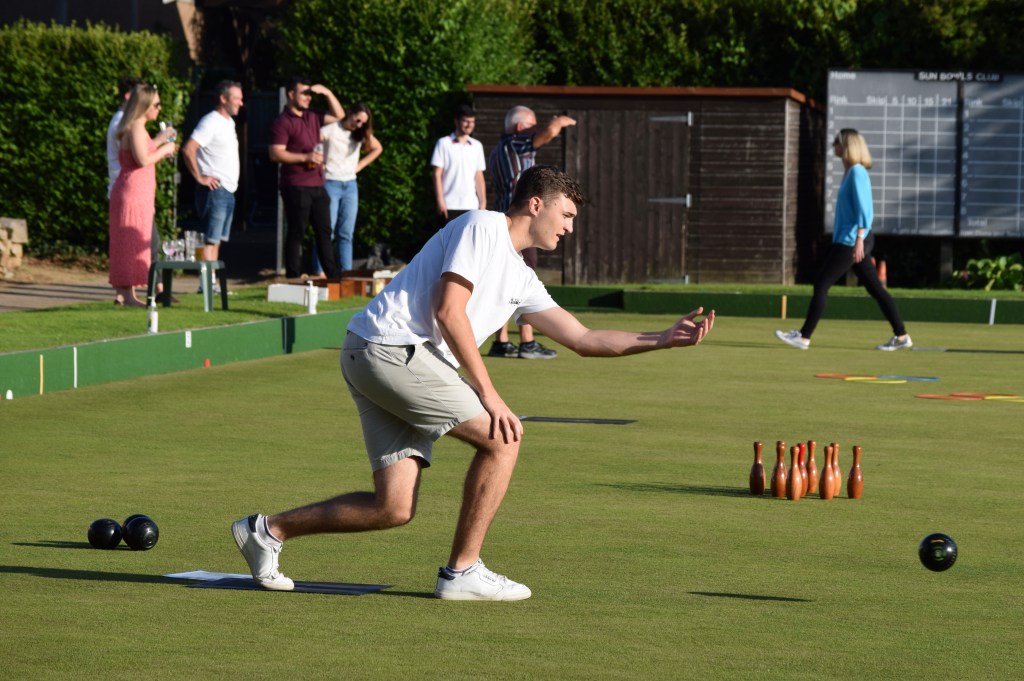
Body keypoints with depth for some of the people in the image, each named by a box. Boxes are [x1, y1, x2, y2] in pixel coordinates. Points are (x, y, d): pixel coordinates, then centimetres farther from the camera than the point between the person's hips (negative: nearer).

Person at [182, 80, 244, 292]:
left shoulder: (229, 122, 17)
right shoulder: (211, 122, -13)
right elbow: (188, 149, -22)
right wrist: (200, 177, -19)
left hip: (228, 191, 9)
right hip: (214, 189, -9)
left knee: (217, 239, 10)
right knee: (211, 239, -10)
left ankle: (212, 282, 12)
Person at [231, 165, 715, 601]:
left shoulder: (521, 280, 23)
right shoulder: (483, 227, -5)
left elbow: (583, 340, 24)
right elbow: (448, 313, -15)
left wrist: (662, 339, 15)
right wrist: (488, 395, -14)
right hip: (389, 346, -9)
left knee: (395, 508, 1)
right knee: (503, 438, -9)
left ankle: (267, 530, 11)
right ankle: (462, 572, -3)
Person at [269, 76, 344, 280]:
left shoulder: (312, 116, 16)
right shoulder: (283, 122, -8)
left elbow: (339, 116, 25)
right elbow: (276, 154, -16)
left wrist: (328, 93, 12)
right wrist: (305, 157, -20)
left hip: (317, 185, 8)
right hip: (296, 185, -8)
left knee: (324, 231, 12)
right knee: (296, 233, -4)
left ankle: (334, 276, 17)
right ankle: (294, 277, 0)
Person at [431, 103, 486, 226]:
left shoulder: (477, 146, 13)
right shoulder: (444, 144, 1)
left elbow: (479, 177, 14)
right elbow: (437, 174, -2)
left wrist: (483, 203, 8)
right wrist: (440, 201, -9)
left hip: (471, 206, 4)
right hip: (450, 206, -3)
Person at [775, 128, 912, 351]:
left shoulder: (857, 172, -12)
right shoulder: (851, 172, 16)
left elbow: (864, 209, -19)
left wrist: (859, 239, -24)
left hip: (850, 241, -10)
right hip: (848, 240, 10)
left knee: (821, 284, -8)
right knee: (875, 288, 10)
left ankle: (804, 336, -6)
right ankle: (901, 335, 10)